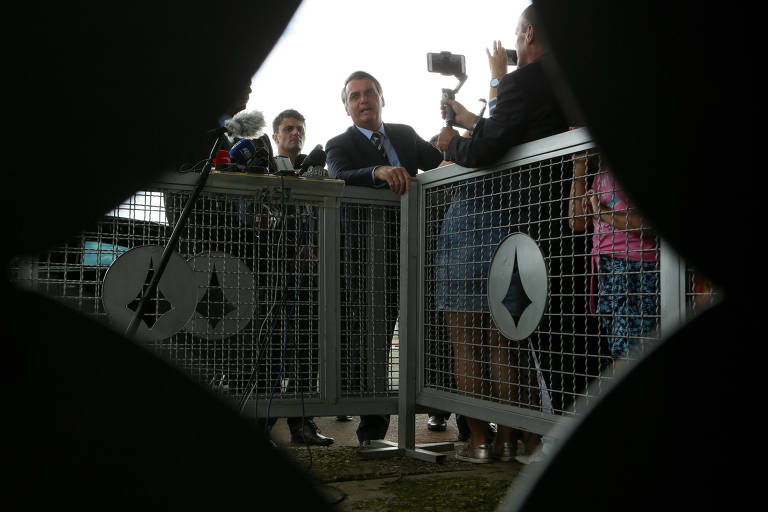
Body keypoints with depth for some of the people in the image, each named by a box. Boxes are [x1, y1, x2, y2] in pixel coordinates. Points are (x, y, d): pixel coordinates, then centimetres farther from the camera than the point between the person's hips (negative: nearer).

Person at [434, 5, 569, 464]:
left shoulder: (525, 82, -14)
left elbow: (481, 155, -18)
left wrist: (452, 142, 2)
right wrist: (471, 121, 32)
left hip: (476, 218, -7)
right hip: (517, 224, 8)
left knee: (466, 342, 3)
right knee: (503, 340, 14)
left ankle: (478, 441, 8)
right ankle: (508, 440, 18)